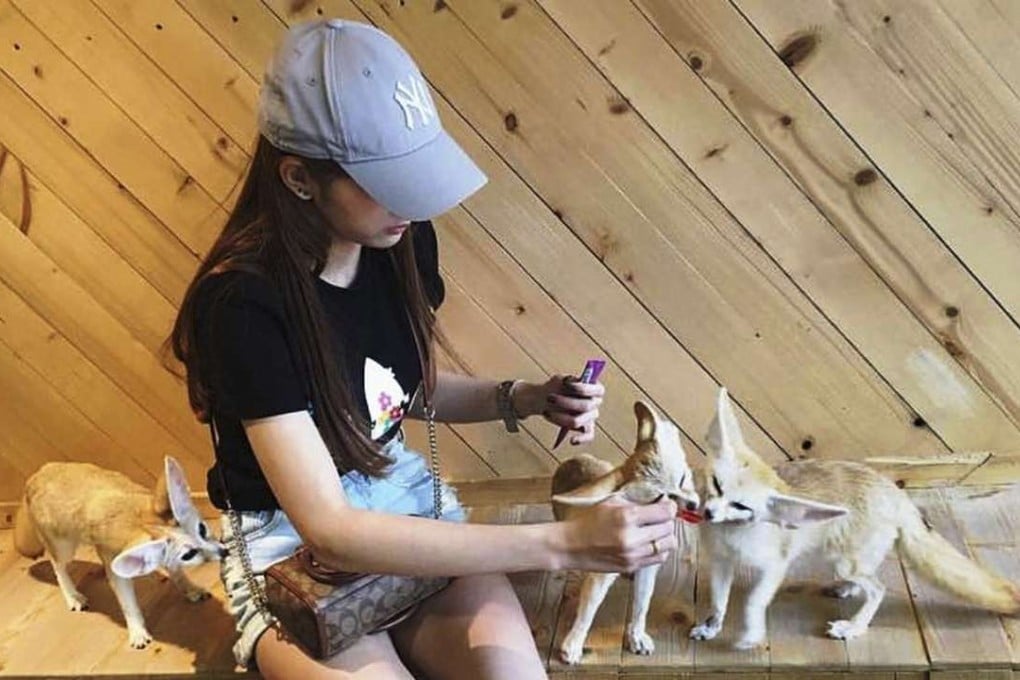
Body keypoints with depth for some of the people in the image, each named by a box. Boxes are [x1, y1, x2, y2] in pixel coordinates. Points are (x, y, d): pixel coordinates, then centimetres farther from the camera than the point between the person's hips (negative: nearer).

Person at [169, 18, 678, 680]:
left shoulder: (403, 242, -9)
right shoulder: (242, 302, -27)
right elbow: (328, 530, -31)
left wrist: (525, 398, -10)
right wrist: (562, 543, -35)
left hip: (410, 499, 4)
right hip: (294, 548, -4)